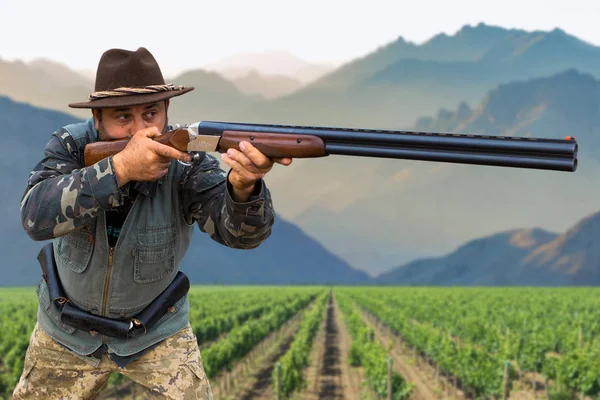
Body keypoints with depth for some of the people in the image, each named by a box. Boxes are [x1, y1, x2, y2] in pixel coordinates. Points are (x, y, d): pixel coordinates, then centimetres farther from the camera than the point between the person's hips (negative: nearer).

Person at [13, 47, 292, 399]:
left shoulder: (187, 162, -24)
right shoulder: (71, 146, -20)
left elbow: (241, 232, -36)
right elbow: (37, 217, -37)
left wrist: (243, 186, -60)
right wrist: (120, 167, -49)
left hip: (156, 330, -1)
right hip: (67, 329, 2)